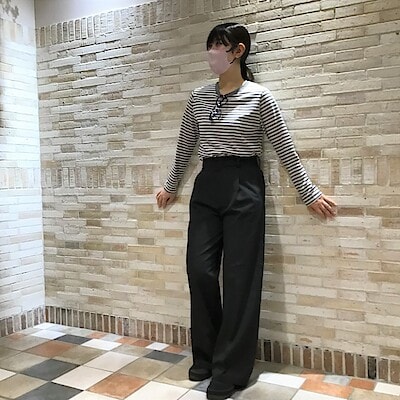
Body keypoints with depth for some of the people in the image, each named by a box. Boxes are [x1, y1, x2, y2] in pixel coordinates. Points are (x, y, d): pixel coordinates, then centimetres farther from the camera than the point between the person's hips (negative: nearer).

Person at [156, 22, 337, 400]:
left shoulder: (259, 97, -3)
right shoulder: (198, 98, 11)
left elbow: (285, 150, 1)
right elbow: (184, 147, 21)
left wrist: (310, 194, 4)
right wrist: (170, 186, 29)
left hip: (244, 187, -4)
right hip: (206, 187, 5)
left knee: (240, 277, -1)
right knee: (200, 270, 2)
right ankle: (206, 357, 23)